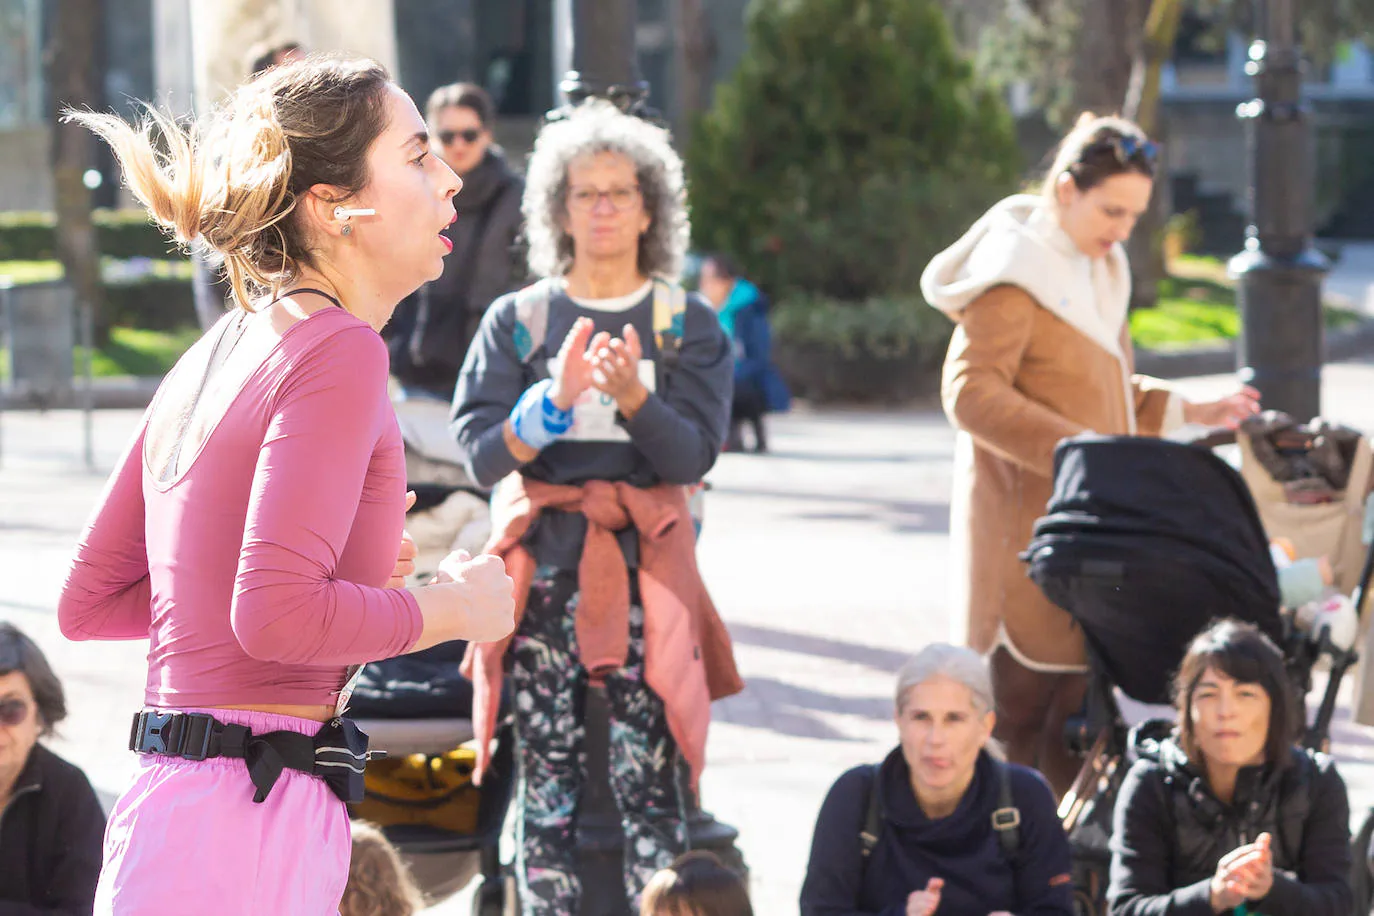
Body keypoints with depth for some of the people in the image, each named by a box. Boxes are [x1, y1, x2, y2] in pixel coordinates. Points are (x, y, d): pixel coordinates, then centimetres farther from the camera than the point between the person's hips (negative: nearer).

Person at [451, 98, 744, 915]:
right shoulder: (517, 321, 7)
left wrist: (633, 396, -21)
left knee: (649, 784, -7)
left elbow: (693, 455, -4)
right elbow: (482, 455, -1)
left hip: (646, 570, -1)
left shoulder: (688, 325, 6)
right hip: (542, 567, 1)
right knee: (548, 790, -1)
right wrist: (555, 400, -18)